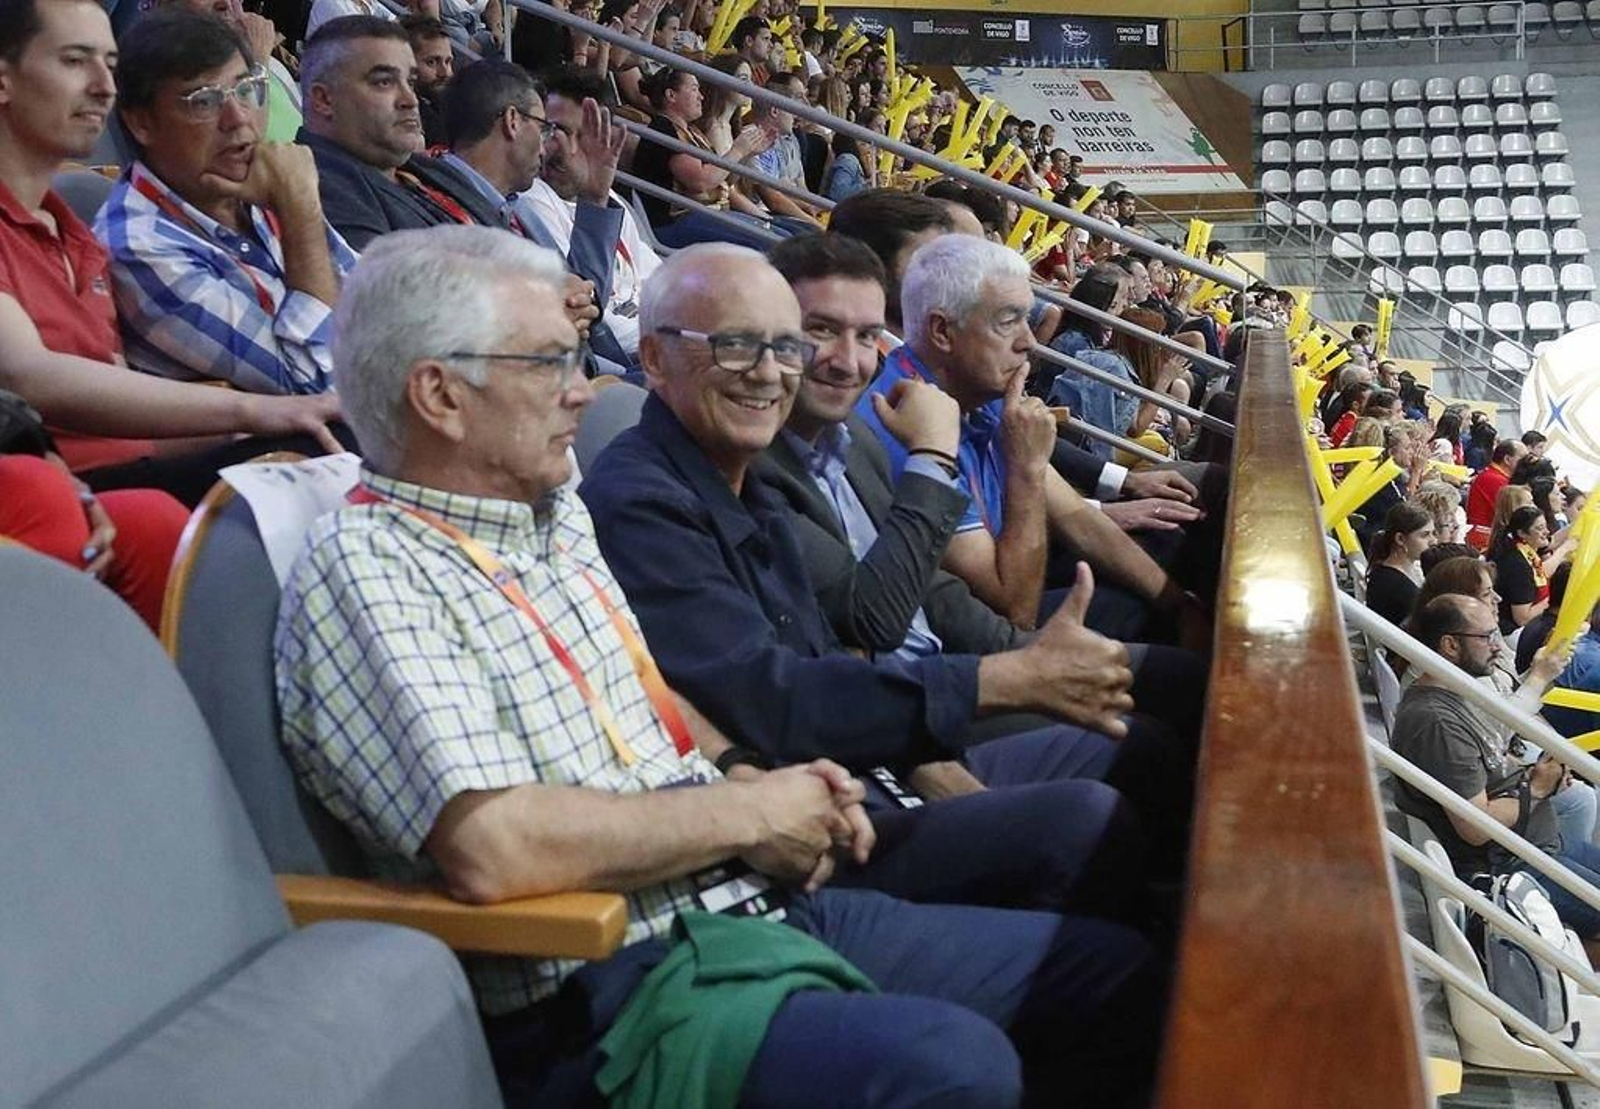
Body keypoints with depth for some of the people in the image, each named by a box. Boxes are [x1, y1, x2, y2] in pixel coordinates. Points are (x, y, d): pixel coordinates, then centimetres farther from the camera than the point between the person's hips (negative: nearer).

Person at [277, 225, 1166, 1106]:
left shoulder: (558, 520, 14)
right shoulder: (364, 567, -13)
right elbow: (491, 848, -26)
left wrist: (752, 775, 5)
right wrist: (746, 811, -14)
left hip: (762, 905, 9)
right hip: (599, 992, -9)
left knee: (1118, 973, 5)